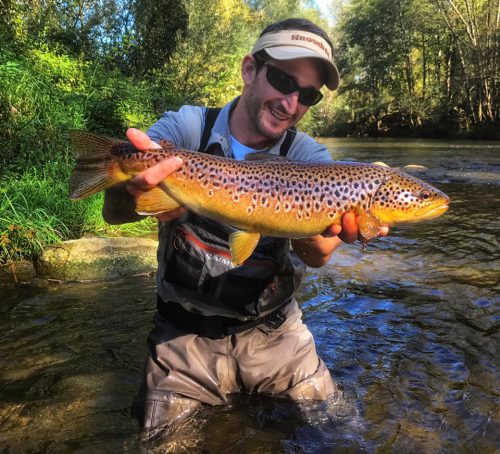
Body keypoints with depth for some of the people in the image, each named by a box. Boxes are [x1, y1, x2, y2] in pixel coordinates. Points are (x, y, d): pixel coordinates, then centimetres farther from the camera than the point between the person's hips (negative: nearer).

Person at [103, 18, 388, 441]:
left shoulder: (309, 157, -6)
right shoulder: (186, 128, -10)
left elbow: (318, 255, -22)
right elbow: (112, 211, -24)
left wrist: (325, 232, -46)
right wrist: (135, 192, -47)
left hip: (274, 331, 2)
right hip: (186, 335, -1)